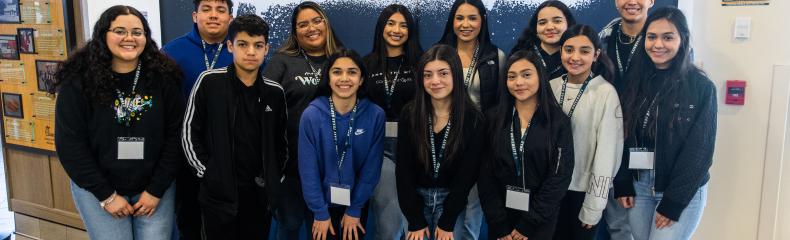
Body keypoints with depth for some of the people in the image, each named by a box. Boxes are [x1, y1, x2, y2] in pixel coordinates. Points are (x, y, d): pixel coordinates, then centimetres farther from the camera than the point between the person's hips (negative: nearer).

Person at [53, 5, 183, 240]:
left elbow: (174, 136, -4)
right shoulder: (79, 80, -9)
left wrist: (156, 190, -7)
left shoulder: (162, 77, -6)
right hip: (97, 189, -1)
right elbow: (70, 144, -7)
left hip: (155, 187, 1)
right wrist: (106, 195, -10)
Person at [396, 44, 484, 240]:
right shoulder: (410, 114, -7)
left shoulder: (473, 119, -10)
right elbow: (403, 170, -6)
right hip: (416, 197, 1)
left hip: (452, 200, -1)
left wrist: (447, 223, -10)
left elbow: (467, 174, -8)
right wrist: (415, 221, -10)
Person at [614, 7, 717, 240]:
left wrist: (673, 202, -12)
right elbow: (624, 135, 5)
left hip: (682, 191, -4)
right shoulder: (635, 80, 3)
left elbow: (700, 150, -10)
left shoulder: (701, 86, -9)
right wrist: (622, 184, -1)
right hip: (638, 185, 4)